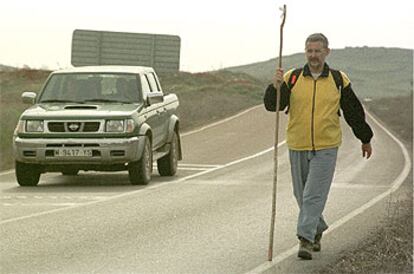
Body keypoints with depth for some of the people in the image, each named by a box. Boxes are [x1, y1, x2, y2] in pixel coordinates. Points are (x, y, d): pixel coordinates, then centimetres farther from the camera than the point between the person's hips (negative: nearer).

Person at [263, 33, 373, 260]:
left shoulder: (339, 80, 1)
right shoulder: (292, 79, 0)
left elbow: (353, 111, 11)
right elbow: (273, 105, -11)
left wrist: (365, 139, 19)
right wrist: (276, 87, -31)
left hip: (326, 148, -2)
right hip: (297, 147, 2)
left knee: (314, 195, -11)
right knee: (302, 195, 12)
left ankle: (306, 239, -13)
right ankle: (318, 230, 34)